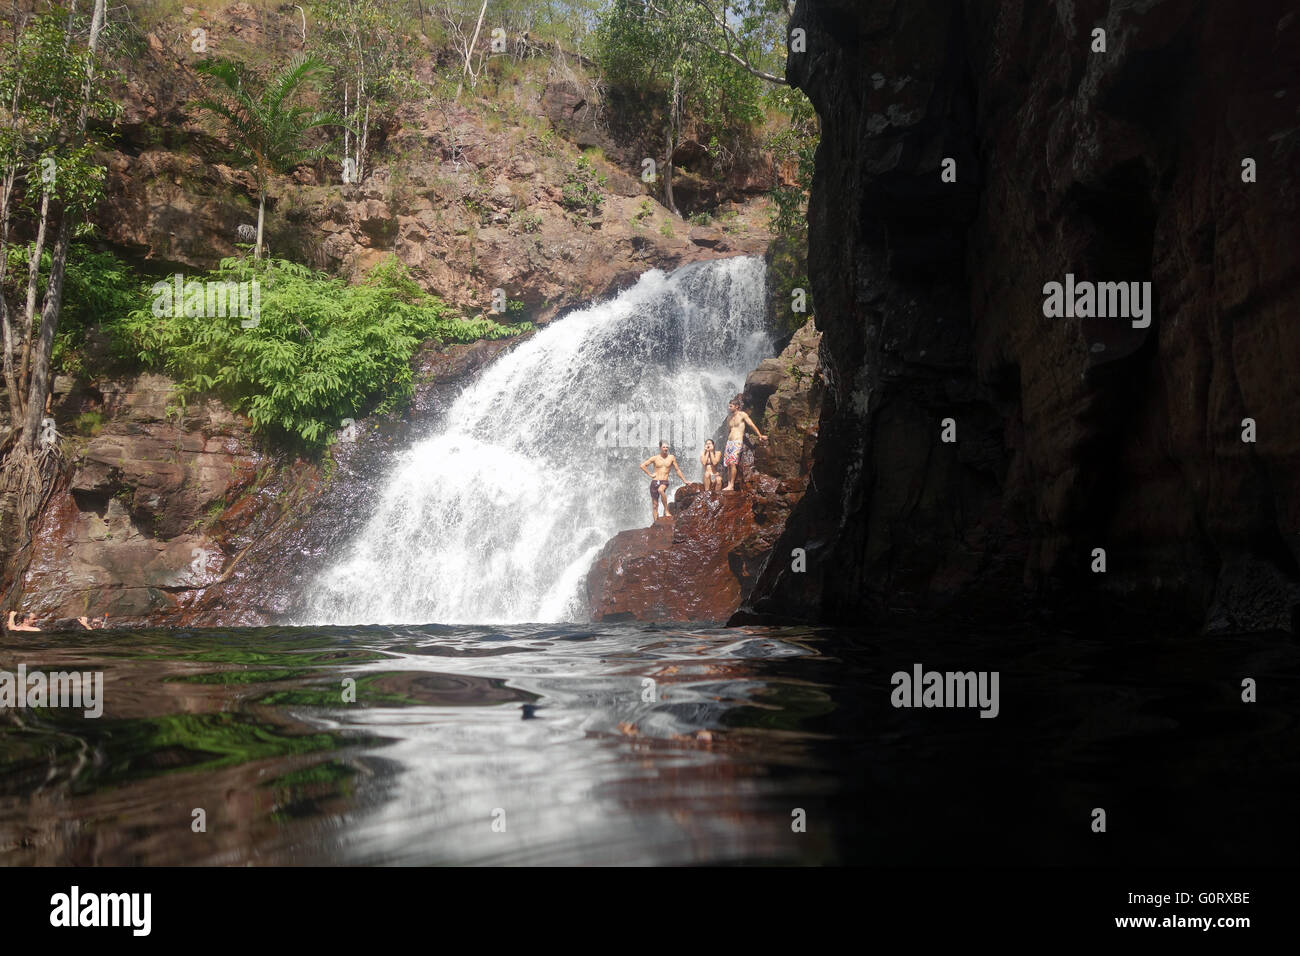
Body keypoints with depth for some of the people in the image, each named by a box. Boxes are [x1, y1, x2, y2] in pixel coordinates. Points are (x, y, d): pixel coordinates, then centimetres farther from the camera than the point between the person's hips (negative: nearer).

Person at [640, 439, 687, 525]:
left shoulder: (671, 458, 7)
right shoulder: (655, 458, 4)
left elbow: (677, 470, 15)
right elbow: (642, 465, 6)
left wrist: (684, 481, 14)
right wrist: (650, 474, 0)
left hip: (664, 482, -1)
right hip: (654, 482, 1)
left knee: (660, 490, -37)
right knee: (655, 505, 0)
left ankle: (666, 510, -26)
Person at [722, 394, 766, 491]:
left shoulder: (742, 415, -1)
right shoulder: (729, 417, 17)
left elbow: (752, 425, 1)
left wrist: (760, 436, 2)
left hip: (737, 442, -7)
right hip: (729, 442, 7)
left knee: (732, 462, -19)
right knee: (728, 463, -2)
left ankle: (731, 486, -21)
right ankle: (729, 485, -1)